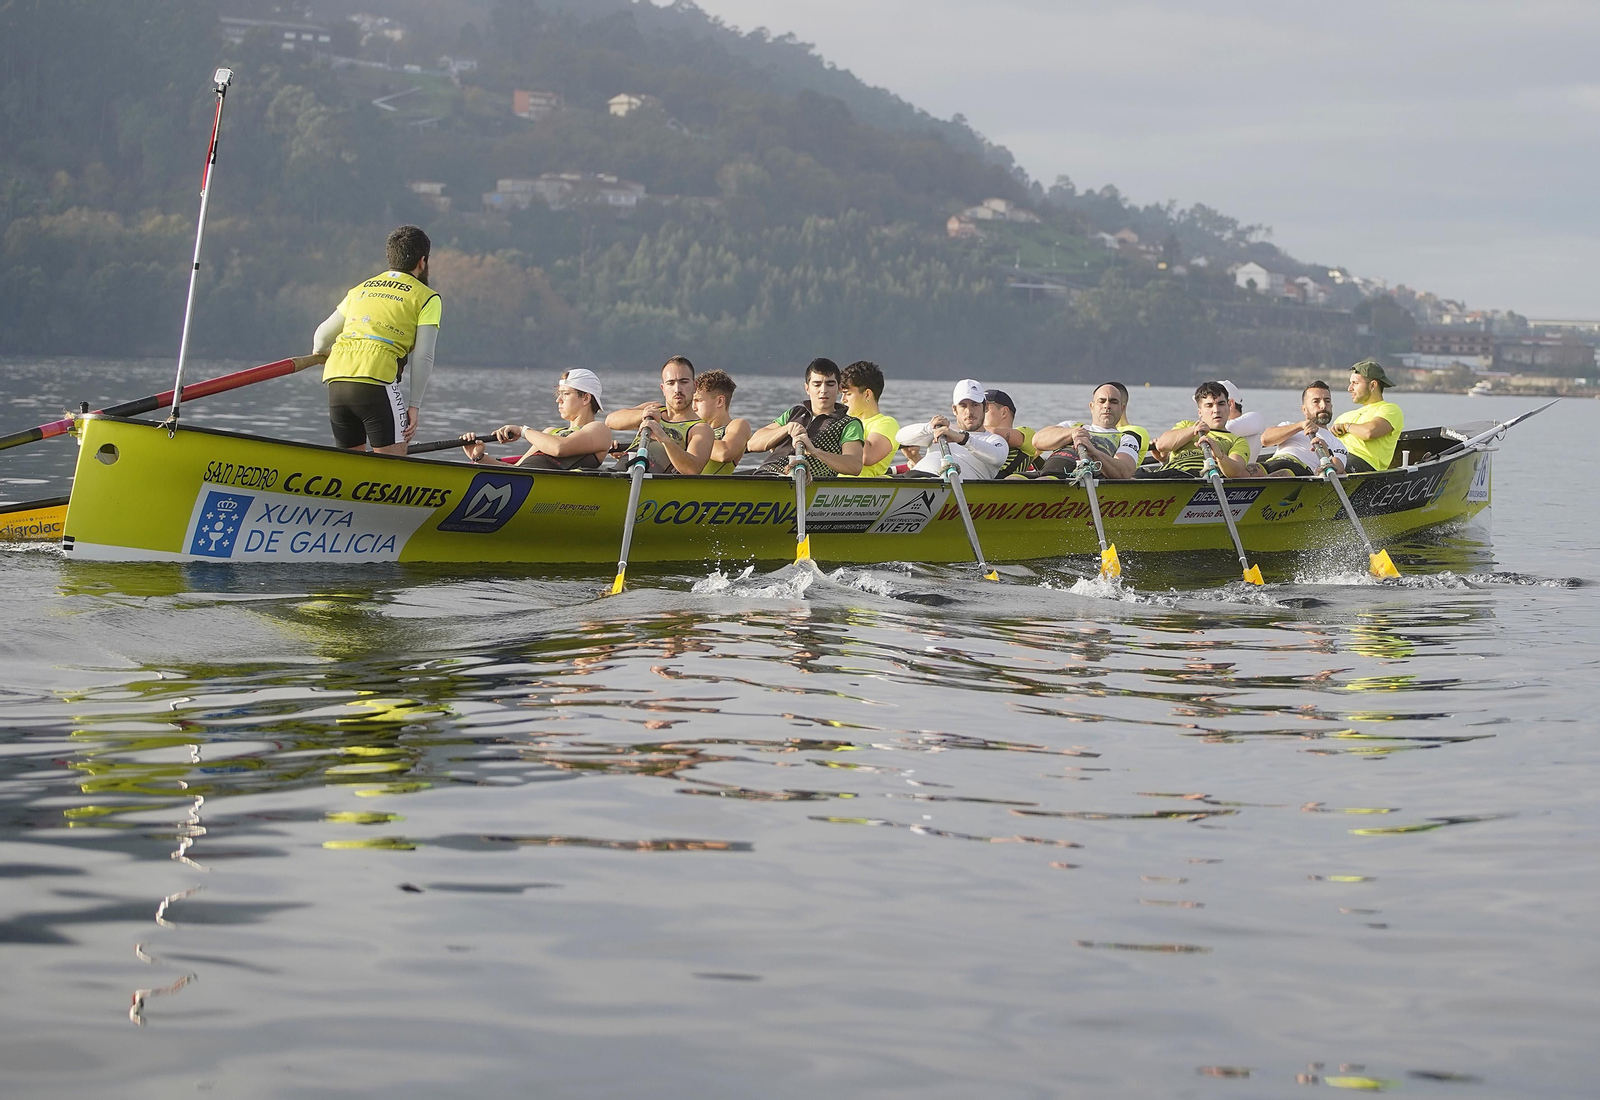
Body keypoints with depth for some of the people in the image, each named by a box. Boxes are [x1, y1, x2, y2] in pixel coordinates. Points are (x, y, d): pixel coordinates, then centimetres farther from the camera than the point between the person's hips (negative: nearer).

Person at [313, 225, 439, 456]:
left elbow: (322, 336, 31)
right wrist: (414, 406, 2)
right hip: (376, 381, -6)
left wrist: (319, 353, 54)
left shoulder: (360, 290, 26)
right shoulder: (425, 297, 10)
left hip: (335, 377, 6)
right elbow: (423, 356, 1)